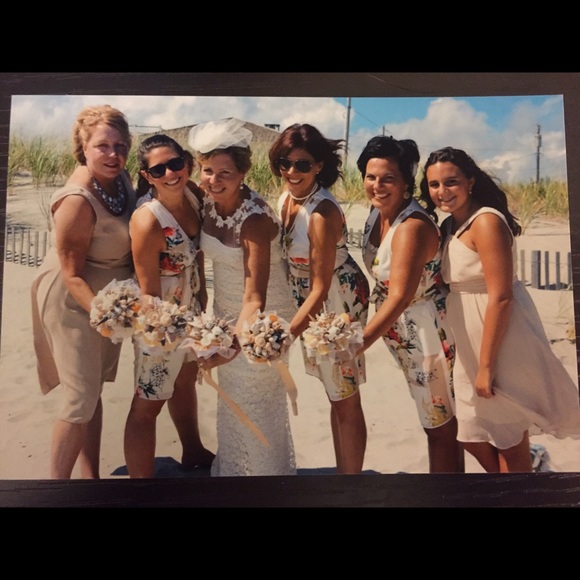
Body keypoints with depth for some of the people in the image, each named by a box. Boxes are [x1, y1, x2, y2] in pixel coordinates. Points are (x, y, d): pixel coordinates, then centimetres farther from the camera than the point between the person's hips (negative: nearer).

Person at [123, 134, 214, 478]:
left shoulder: (193, 196, -8)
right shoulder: (148, 221, -29)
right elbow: (148, 291, -23)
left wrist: (202, 290, 11)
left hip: (192, 309, 9)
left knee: (186, 381, 27)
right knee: (148, 404, 6)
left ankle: (193, 452, 51)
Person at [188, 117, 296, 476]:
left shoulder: (256, 217, -27)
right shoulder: (208, 202, -7)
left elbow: (255, 298, -31)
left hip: (261, 318, -7)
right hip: (226, 312, 7)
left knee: (257, 405, 9)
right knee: (231, 400, 21)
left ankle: (269, 471, 35)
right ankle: (231, 469, 44)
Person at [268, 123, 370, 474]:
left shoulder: (322, 213, -27)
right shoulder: (287, 197, -3)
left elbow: (321, 289, -26)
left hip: (337, 302, -8)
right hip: (312, 300, 8)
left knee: (345, 400, 5)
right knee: (336, 395, 20)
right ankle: (341, 468, 38)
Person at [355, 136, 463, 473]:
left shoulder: (412, 227, -27)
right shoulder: (378, 212, 0)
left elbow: (399, 297, -33)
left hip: (430, 331, -8)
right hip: (404, 331, 8)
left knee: (440, 424, 9)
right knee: (437, 418, 24)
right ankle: (451, 469, 43)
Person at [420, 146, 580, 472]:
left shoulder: (486, 221, -17)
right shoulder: (450, 226, 9)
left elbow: (500, 297, -22)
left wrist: (486, 366, -21)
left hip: (502, 345, -9)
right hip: (473, 349, 9)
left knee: (510, 443, 9)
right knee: (474, 437, 19)